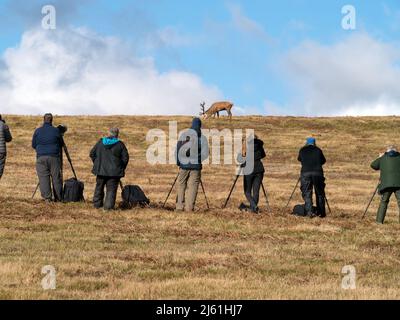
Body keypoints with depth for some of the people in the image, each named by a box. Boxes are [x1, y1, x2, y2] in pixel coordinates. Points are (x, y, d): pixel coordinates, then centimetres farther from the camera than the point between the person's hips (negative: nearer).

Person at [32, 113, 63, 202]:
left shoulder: (37, 131, 2)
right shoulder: (56, 131, -1)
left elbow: (33, 145, 10)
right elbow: (61, 144, 10)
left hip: (41, 157, 0)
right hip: (54, 157, 0)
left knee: (43, 178, 0)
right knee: (56, 177, 6)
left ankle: (47, 197, -8)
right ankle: (58, 197, 9)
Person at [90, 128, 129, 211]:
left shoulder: (100, 142, 4)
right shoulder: (120, 144, -5)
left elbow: (92, 154, 10)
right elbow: (125, 157, -4)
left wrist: (96, 164, 19)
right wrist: (121, 168, 10)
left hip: (101, 170, 3)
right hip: (114, 171, -3)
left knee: (99, 187, 18)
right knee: (111, 189, 0)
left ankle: (97, 204, 26)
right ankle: (108, 206, -8)